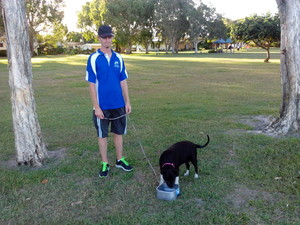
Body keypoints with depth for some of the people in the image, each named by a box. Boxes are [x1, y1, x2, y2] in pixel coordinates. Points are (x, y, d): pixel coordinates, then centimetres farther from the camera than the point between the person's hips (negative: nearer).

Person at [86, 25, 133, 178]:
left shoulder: (118, 58, 4)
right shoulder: (94, 58, -7)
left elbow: (123, 81, 8)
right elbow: (91, 84, -9)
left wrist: (127, 102, 4)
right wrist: (96, 107, -13)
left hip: (119, 104, 4)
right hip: (102, 106, -3)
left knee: (119, 132, 14)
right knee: (102, 135, 8)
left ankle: (120, 160, 29)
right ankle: (105, 164, 22)